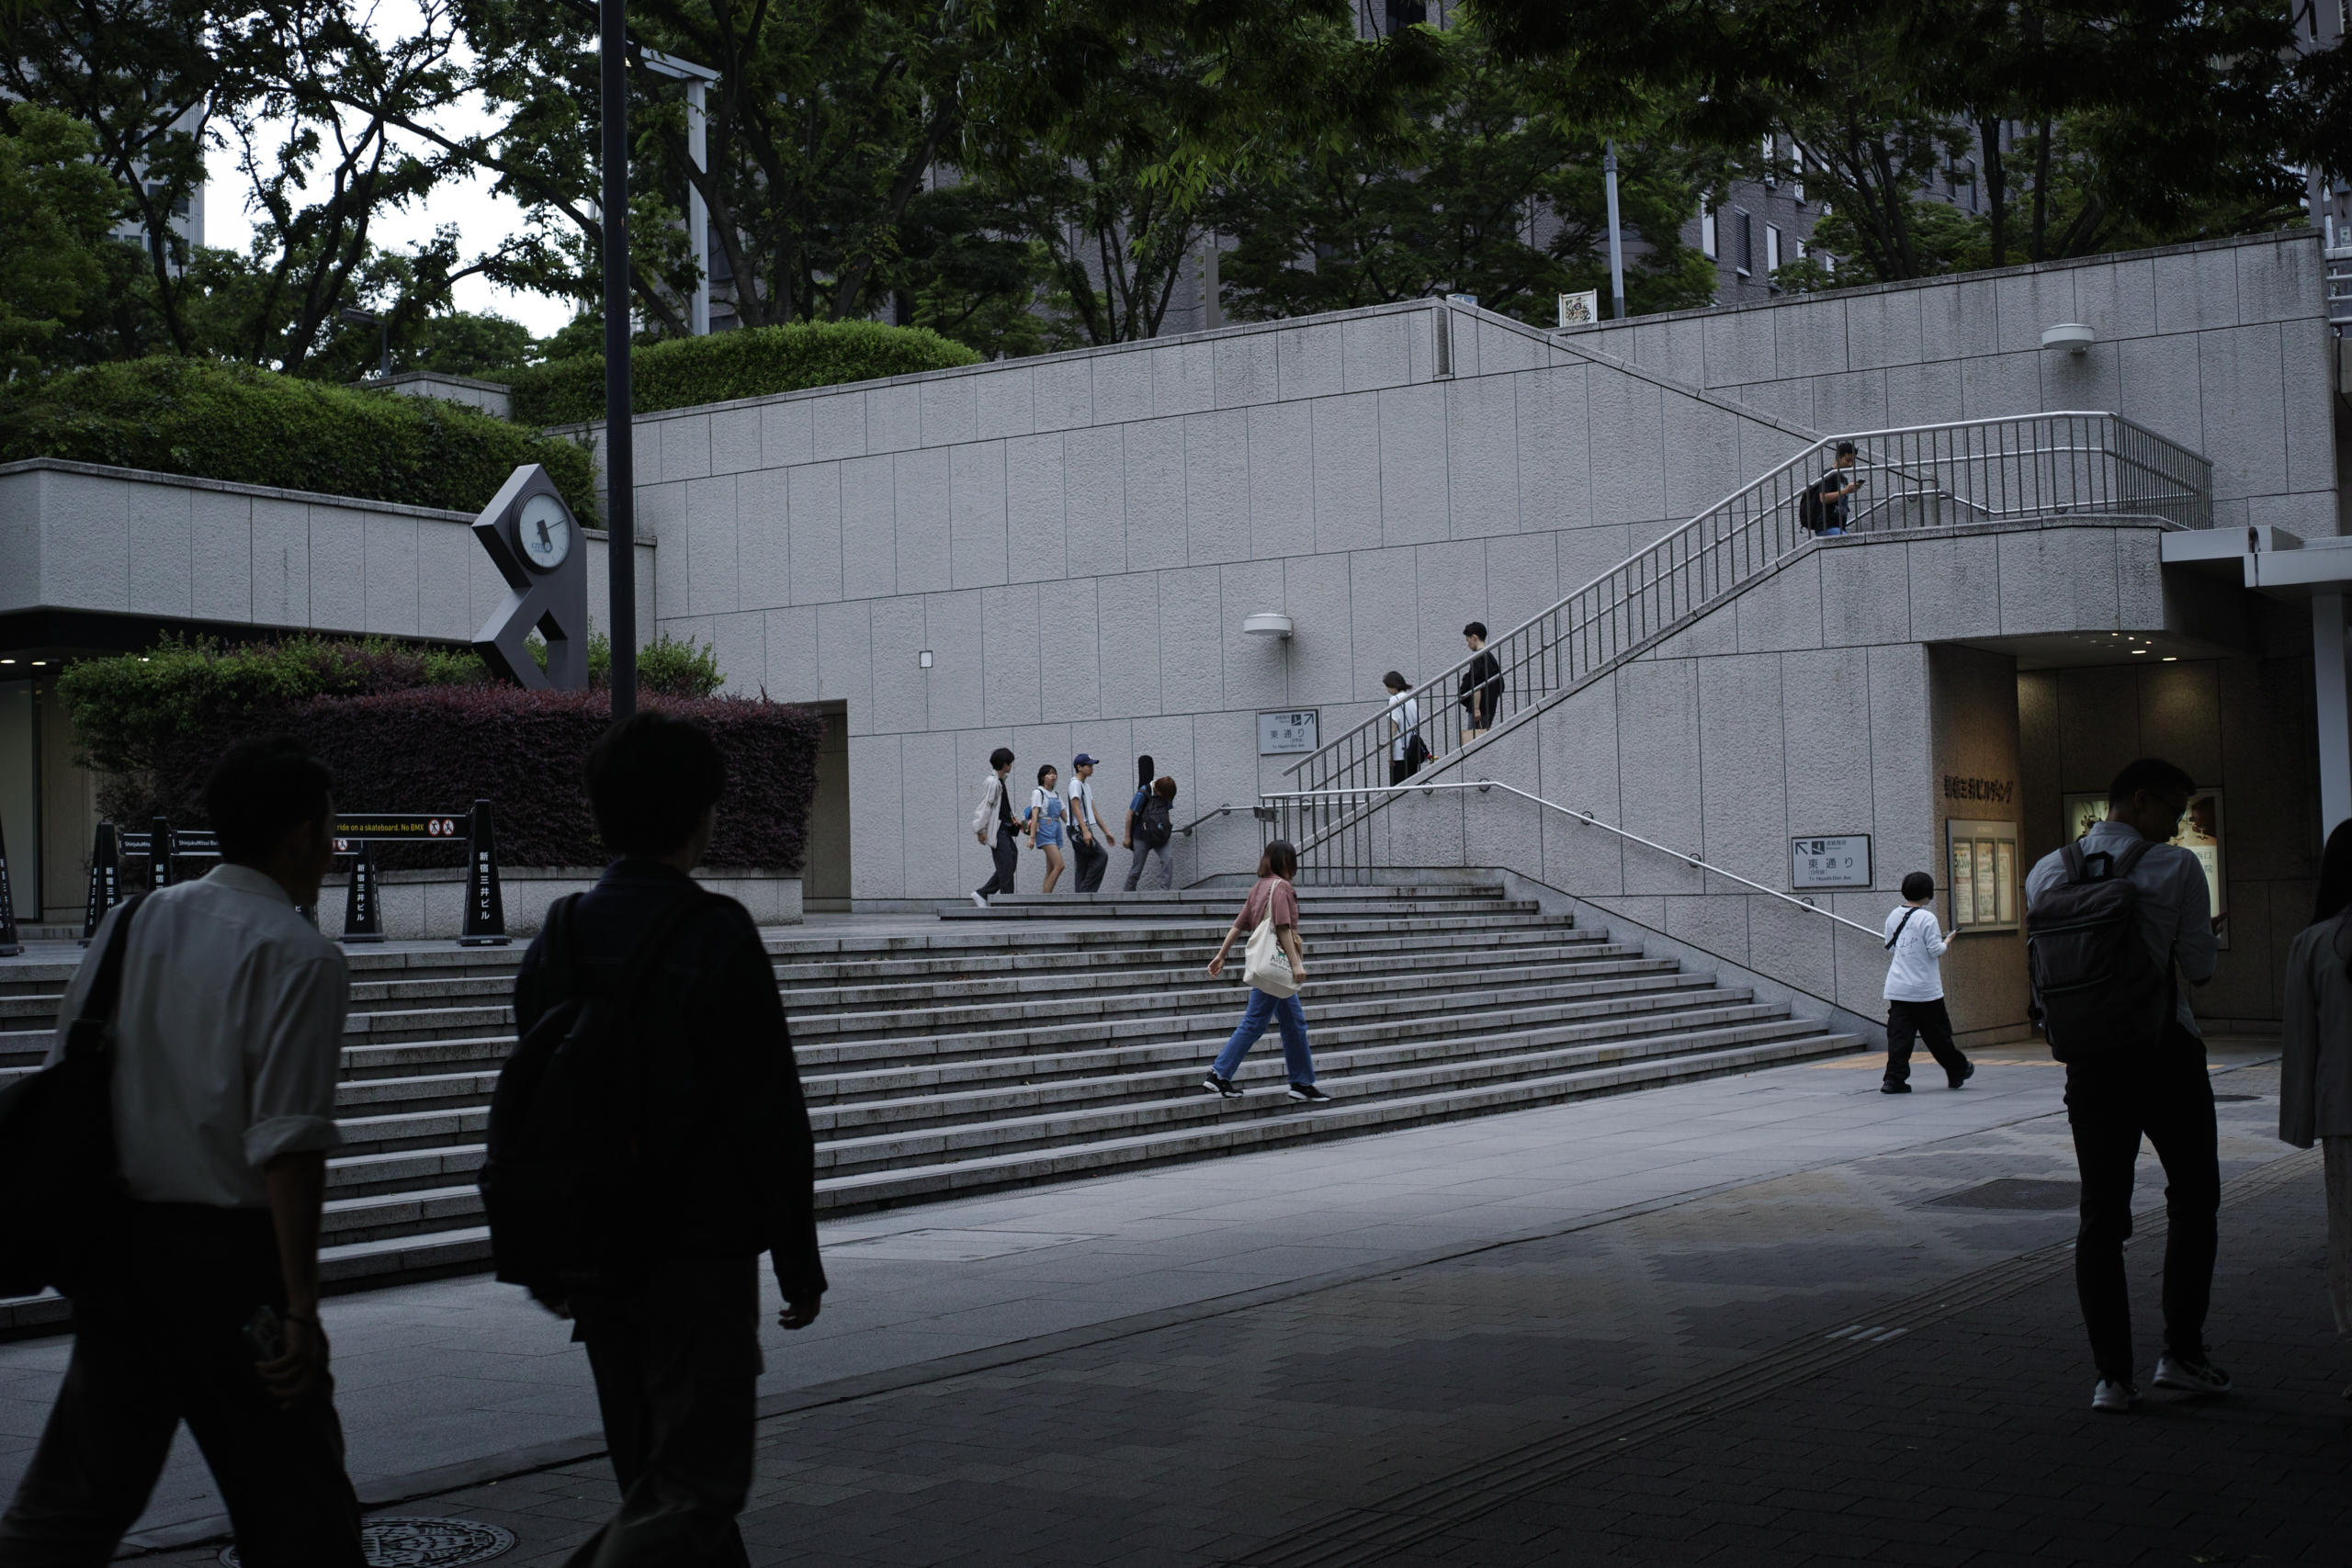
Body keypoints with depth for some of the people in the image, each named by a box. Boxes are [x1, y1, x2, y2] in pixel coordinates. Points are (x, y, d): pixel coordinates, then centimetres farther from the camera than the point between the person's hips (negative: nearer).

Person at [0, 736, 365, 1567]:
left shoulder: (132, 921, 8)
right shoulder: (299, 959, -11)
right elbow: (287, 1146, -18)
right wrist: (299, 1308, -16)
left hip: (113, 1241, 6)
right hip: (224, 1250, -6)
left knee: (84, 1482, 16)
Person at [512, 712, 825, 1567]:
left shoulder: (558, 940, 6)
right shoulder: (715, 936, -13)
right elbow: (769, 1114, -13)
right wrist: (799, 1262, -4)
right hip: (699, 1256, -7)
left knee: (654, 1475, 17)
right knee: (699, 1483, -3)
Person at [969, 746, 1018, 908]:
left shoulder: (1002, 782, 17)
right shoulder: (991, 782, -12)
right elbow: (985, 806, -14)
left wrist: (1012, 817, 10)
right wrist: (980, 830, -16)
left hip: (1006, 829, 10)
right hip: (997, 829, -10)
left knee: (1012, 860, 7)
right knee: (1005, 865, -9)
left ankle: (982, 894, 10)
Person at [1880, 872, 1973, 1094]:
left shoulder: (1893, 916, 6)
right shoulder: (1926, 918, -12)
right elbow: (1935, 951, -14)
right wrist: (1946, 942, 7)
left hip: (1897, 989, 4)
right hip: (1925, 990, -4)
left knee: (1899, 1034, -1)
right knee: (1938, 1033, 10)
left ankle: (1894, 1079, -9)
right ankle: (1957, 1071, 26)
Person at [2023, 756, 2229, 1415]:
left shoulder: (2046, 872, 6)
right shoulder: (2177, 869, -8)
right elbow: (2200, 968, -5)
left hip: (2087, 1058, 4)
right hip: (2165, 1052, -4)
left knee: (2100, 1212, 7)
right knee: (2193, 1199, 13)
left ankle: (2112, 1375, 4)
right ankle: (2182, 1353, 10)